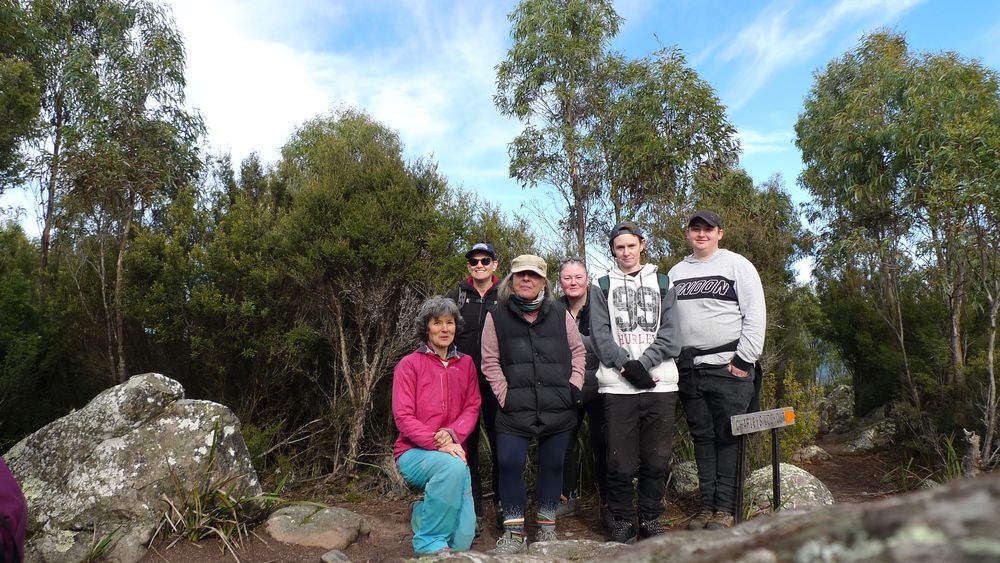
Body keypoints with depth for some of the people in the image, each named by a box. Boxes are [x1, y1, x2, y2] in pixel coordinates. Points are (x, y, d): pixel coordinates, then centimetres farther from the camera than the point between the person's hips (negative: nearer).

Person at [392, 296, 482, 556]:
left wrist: (452, 434, -17)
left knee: (461, 542, -10)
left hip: (453, 454, 4)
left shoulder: (466, 363, 9)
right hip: (414, 452, -3)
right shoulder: (409, 364, -3)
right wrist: (438, 445, -22)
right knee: (452, 466, -38)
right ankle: (430, 542, -17)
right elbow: (403, 417, -10)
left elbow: (472, 408, 4)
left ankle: (423, 512, 22)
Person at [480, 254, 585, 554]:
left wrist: (574, 385, 2)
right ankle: (514, 531, 7)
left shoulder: (560, 314, 7)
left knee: (552, 465, 9)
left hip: (558, 409, 1)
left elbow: (577, 351, 13)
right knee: (509, 464, -7)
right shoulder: (497, 316, 3)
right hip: (516, 409, -1)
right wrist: (505, 396, -4)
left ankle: (546, 526, 25)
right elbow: (490, 361, 2)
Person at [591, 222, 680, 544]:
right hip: (618, 386, -1)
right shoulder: (604, 286, 12)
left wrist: (643, 363, -10)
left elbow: (670, 333, 4)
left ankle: (651, 520, 19)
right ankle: (623, 521, 14)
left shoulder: (662, 283, 14)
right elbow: (600, 334, 2)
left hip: (660, 383, 1)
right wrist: (627, 365, -11)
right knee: (621, 462, -1)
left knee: (656, 459, 4)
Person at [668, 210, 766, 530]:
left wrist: (744, 360, -11)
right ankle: (707, 505, 16)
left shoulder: (737, 265, 2)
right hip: (689, 369, 5)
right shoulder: (676, 272, 16)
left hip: (728, 368, -4)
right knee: (702, 437, 9)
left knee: (729, 437, -2)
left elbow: (755, 315, -4)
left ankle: (726, 508, 6)